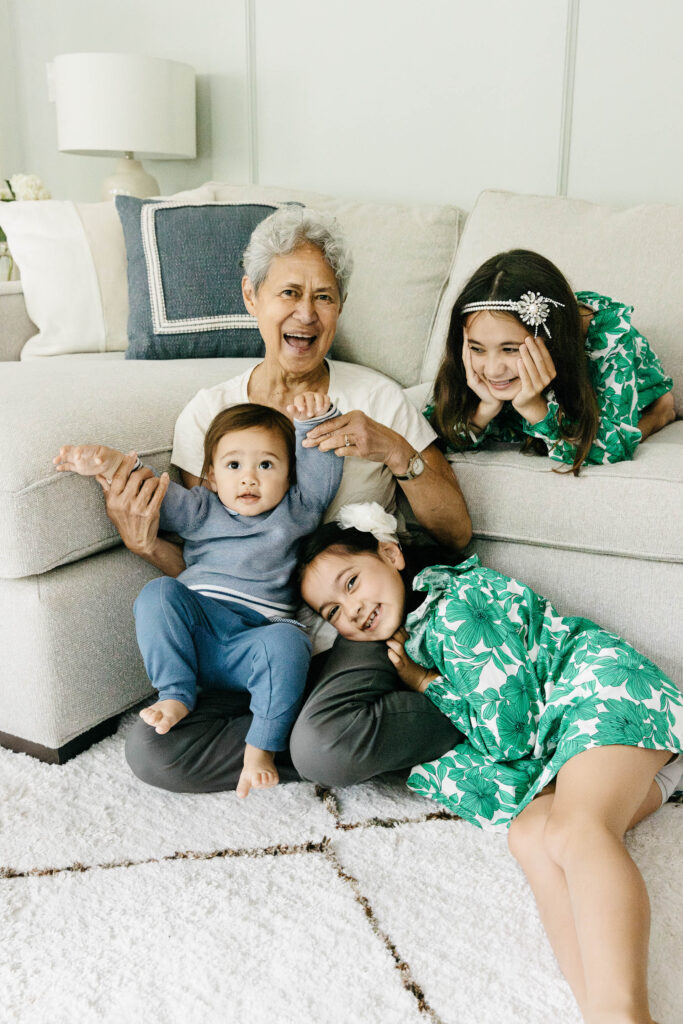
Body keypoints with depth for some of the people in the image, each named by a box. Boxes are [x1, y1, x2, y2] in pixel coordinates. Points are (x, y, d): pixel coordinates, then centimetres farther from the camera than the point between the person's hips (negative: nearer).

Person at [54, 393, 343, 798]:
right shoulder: (200, 510, 20)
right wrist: (113, 464, -3)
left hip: (259, 634, -2)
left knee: (288, 642, -35)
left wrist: (315, 422, -6)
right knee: (159, 592, -25)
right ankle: (176, 695, -19)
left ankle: (262, 746, -24)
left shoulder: (295, 513, 17)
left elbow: (320, 475, 7)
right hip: (197, 628, 2)